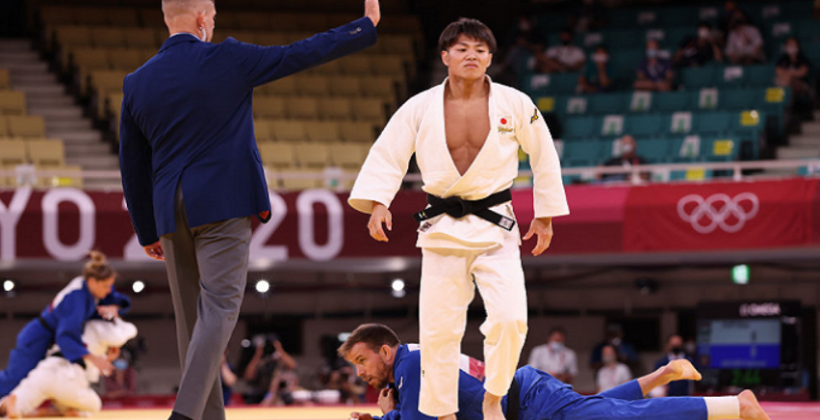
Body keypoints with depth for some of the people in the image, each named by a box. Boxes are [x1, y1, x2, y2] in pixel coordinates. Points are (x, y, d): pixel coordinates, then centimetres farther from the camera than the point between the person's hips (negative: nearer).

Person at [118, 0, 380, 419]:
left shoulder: (137, 83, 6)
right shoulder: (227, 60, -5)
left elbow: (133, 167, 11)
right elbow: (302, 54, 3)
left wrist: (147, 233, 20)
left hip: (171, 211, 5)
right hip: (222, 205, -5)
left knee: (191, 317, 11)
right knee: (219, 306, -8)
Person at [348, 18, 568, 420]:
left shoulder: (515, 105, -5)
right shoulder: (420, 108, -4)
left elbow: (544, 157, 6)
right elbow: (387, 156, 1)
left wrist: (545, 215, 10)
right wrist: (377, 203, -14)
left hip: (495, 226, -1)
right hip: (442, 230, 1)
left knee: (510, 319, -15)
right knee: (438, 328, 2)